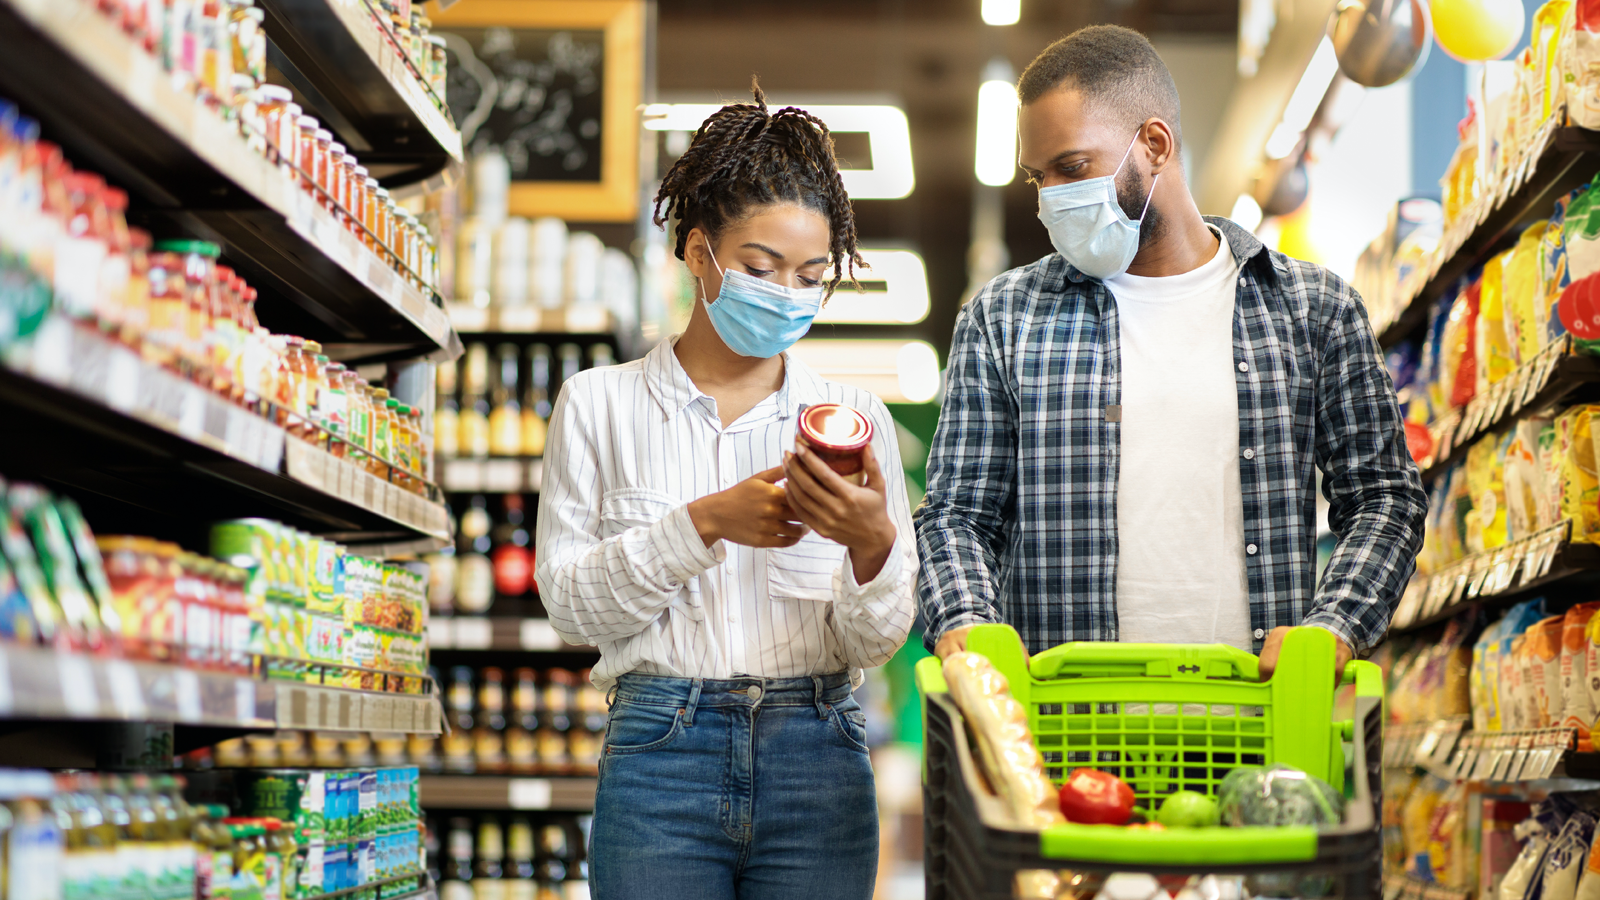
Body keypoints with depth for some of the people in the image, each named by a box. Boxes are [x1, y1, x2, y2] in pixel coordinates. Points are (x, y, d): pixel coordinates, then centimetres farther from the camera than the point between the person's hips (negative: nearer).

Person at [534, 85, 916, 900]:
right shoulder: (600, 404, 4)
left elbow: (875, 642, 2)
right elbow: (572, 604, -3)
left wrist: (873, 544, -18)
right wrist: (704, 523, -15)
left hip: (817, 764, 2)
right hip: (660, 754, -1)